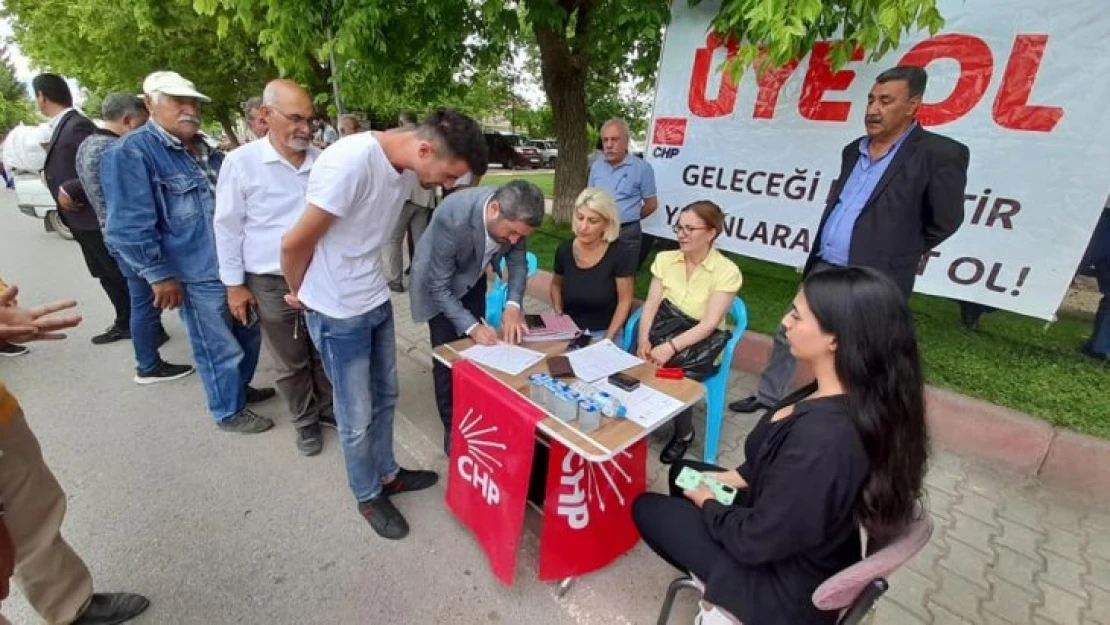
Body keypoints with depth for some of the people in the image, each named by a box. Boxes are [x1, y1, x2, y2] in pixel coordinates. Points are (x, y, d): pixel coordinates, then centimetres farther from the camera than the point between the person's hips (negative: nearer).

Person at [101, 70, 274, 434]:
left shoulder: (203, 150, 13)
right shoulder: (131, 152, -12)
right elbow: (128, 228, -16)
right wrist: (159, 276, -15)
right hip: (200, 276, -8)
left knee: (249, 336, 20)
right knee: (221, 350, 6)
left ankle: (240, 388, 42)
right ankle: (229, 412, 26)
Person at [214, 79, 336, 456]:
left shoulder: (322, 161, 1)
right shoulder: (241, 162, -7)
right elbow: (228, 227, -2)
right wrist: (234, 284, -2)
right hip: (272, 283, -2)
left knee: (324, 353, 16)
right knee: (291, 362, 11)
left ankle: (328, 407, 36)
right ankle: (305, 421, 30)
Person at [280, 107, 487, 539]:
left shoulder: (408, 167, -4)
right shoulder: (351, 162, -29)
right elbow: (294, 244, -19)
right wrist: (301, 294, -1)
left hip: (377, 301, 7)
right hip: (338, 312, -7)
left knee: (385, 396, 21)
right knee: (358, 416, 9)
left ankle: (386, 474, 43)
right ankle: (368, 496, 34)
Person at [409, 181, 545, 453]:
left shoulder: (512, 216, -24)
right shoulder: (453, 218, -39)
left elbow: (518, 260, -7)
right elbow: (439, 287, -30)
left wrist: (513, 304, -22)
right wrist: (472, 326, -39)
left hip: (472, 280, 5)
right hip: (438, 283, -5)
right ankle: (452, 428, 16)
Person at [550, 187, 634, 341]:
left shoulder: (618, 256, -15)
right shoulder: (564, 250, -5)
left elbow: (624, 301, -7)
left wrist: (608, 338, -13)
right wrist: (558, 313, 1)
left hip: (603, 332, -2)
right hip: (570, 330, 2)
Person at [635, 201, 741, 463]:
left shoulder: (727, 271, -11)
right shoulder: (665, 259, 3)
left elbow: (709, 323, -18)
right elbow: (651, 304, -3)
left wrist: (671, 347, -30)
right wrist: (643, 339, -21)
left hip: (701, 346, -3)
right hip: (663, 335, 3)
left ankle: (684, 434, 6)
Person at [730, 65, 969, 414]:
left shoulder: (939, 153, -8)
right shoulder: (854, 151, 12)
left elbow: (945, 221, -4)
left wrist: (896, 254, 3)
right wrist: (820, 256, 12)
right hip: (822, 269, 7)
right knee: (787, 336, 14)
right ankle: (768, 397, 32)